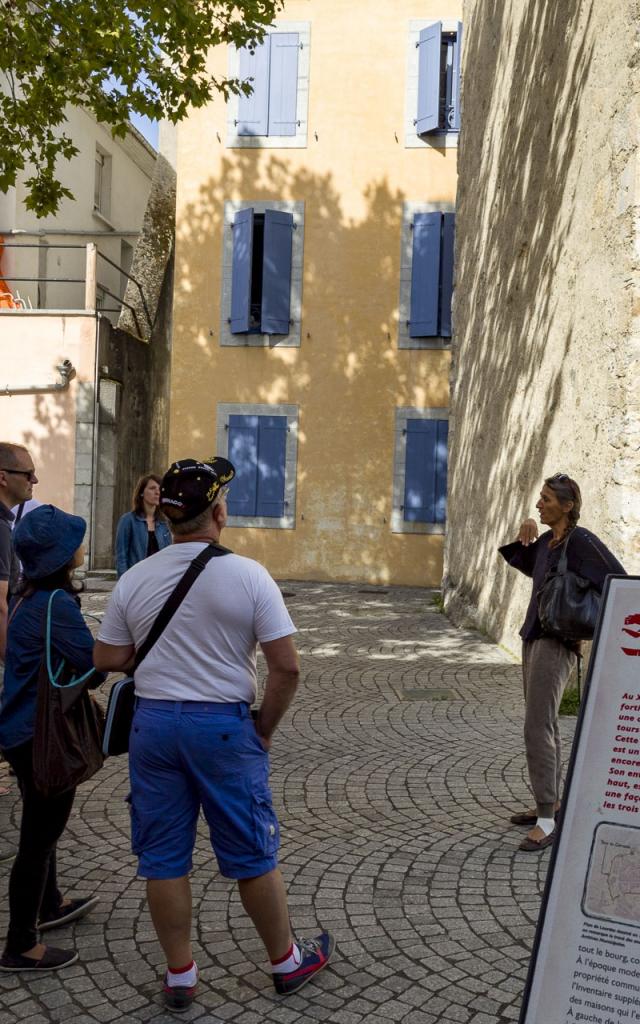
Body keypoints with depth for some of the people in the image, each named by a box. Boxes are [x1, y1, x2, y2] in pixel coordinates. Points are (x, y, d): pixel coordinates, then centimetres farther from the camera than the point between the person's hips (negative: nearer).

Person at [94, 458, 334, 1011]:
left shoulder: (134, 580, -4)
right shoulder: (247, 575, -12)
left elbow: (108, 660, 2)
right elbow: (287, 667, -14)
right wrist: (265, 729, 0)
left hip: (152, 722, 3)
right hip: (224, 726, -3)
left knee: (164, 860, 14)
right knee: (253, 856, 13)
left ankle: (179, 975, 27)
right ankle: (287, 961, 30)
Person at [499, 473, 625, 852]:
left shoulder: (581, 539, -16)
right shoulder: (547, 541, 9)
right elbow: (521, 561, 28)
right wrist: (525, 534, 8)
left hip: (558, 646, -10)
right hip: (535, 639, 10)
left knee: (538, 729, -12)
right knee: (544, 726, 16)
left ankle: (547, 822, -5)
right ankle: (552, 804, 28)